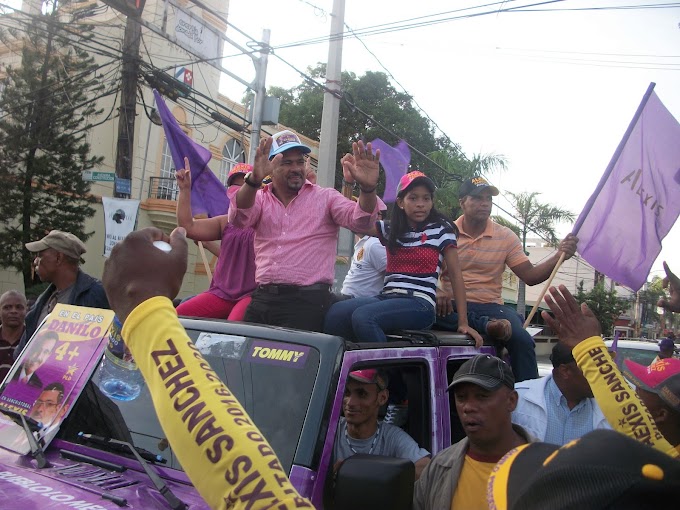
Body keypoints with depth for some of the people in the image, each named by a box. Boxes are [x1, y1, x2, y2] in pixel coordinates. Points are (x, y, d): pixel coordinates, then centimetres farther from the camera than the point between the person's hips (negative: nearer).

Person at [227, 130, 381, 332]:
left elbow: (359, 221, -9)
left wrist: (368, 188, -30)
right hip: (261, 298, 3)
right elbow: (239, 218, -10)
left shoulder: (325, 197, 6)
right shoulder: (259, 198, 11)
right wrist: (254, 179, -29)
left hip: (308, 301, -3)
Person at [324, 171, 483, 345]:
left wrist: (463, 322, -4)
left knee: (362, 316, -32)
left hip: (420, 304, -4)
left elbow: (456, 275, 2)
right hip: (386, 298, 4)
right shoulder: (389, 229, 16)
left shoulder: (441, 230, 5)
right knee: (336, 312, -25)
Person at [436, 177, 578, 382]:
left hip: (490, 306, 2)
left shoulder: (506, 236, 9)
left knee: (522, 339, -26)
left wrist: (559, 256, -11)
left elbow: (530, 276, 5)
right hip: (452, 306, -1)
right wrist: (436, 293, -20)